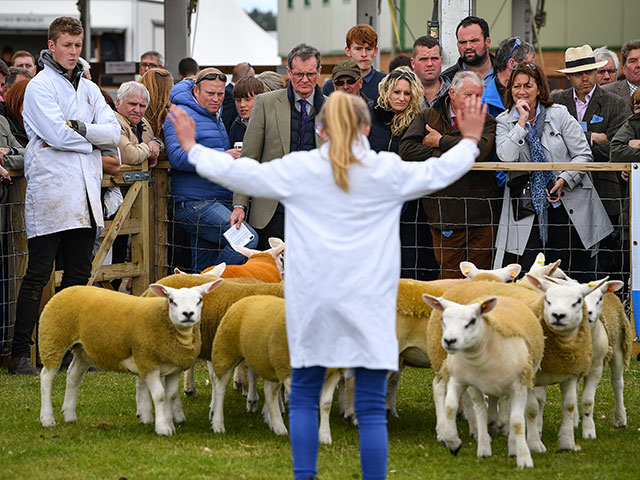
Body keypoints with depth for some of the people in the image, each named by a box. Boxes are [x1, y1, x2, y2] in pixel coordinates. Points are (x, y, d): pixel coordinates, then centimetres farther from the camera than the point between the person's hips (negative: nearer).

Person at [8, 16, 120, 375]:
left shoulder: (89, 89, 17)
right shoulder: (40, 86, -3)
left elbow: (113, 132, 5)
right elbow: (57, 135, -15)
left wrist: (79, 127, -9)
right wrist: (92, 141, -2)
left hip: (85, 194, 6)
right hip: (50, 190, -6)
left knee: (79, 275, 7)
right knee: (38, 275, -7)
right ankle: (21, 354, -4)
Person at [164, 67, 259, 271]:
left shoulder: (216, 118, 22)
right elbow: (178, 156, -22)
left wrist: (234, 156, 14)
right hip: (194, 203, -10)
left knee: (203, 269, 9)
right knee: (248, 240, -21)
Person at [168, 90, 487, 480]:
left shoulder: (299, 170, 1)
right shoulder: (388, 171, 2)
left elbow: (238, 173, 7)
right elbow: (442, 171, 16)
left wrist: (193, 149, 23)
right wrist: (470, 140, 35)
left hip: (313, 305, 1)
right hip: (369, 307, -1)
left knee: (304, 397, 15)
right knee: (372, 408, 0)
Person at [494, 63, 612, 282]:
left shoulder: (560, 115, 3)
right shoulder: (504, 122, 6)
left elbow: (583, 155, 1)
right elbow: (506, 157, -13)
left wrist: (564, 180, -13)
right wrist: (522, 122, -12)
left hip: (568, 205, 0)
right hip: (529, 212, 0)